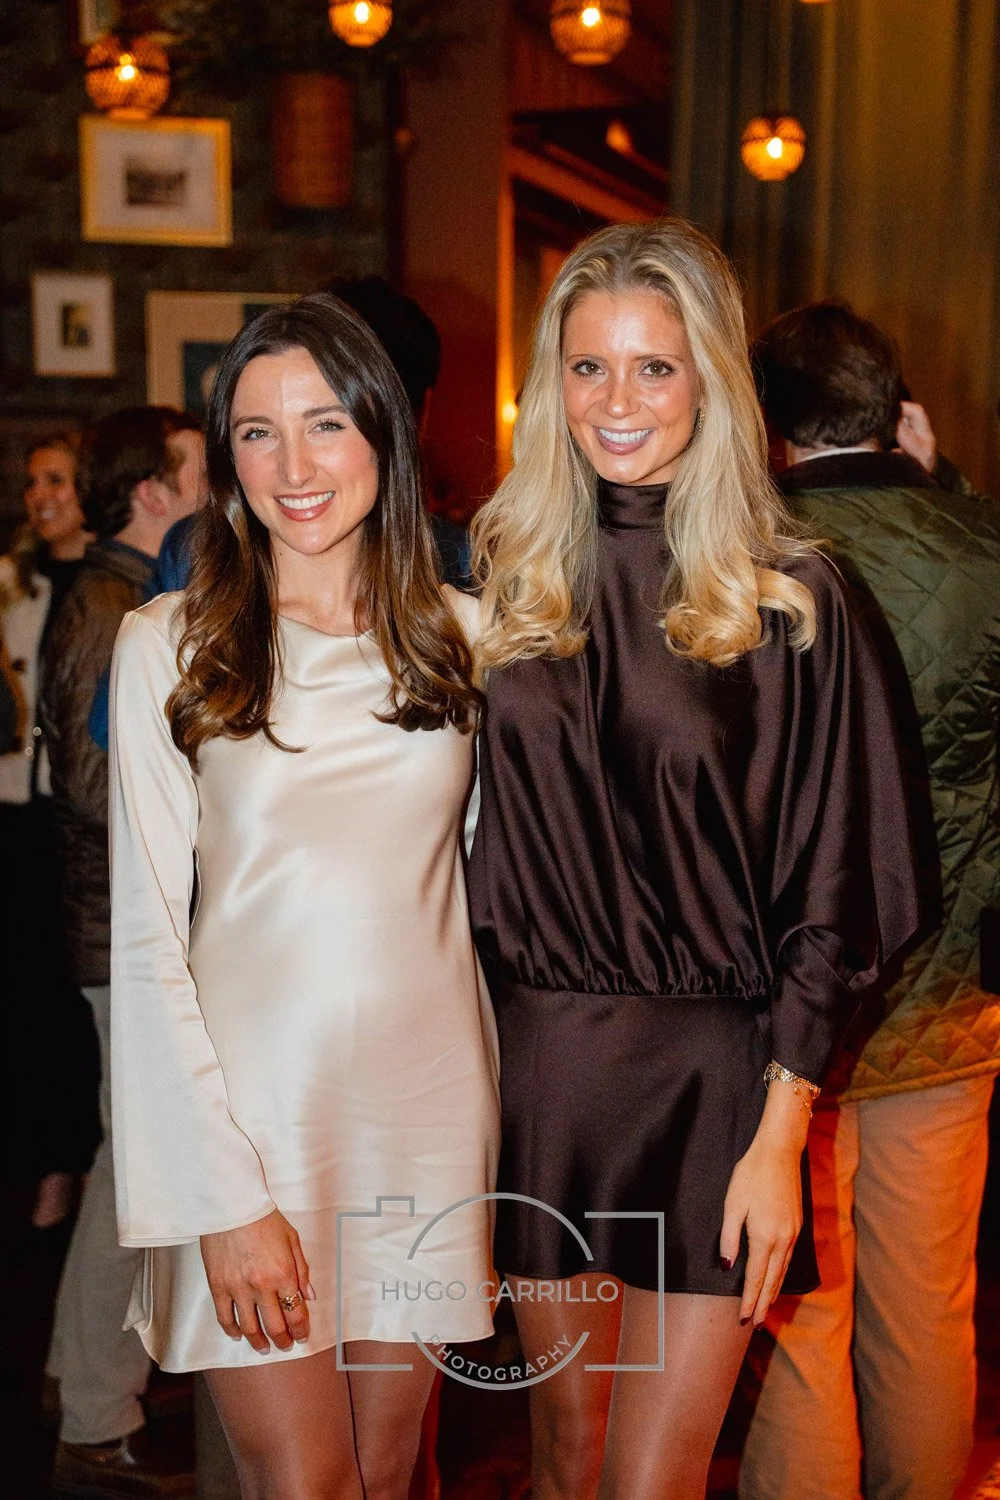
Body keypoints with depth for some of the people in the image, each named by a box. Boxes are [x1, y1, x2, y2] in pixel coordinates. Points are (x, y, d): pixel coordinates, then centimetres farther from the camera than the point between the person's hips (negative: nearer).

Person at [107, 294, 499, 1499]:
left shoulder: (464, 636, 5)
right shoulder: (167, 646, -5)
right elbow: (147, 941, -6)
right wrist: (222, 1199, -12)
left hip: (430, 1109, 3)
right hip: (251, 1113, -3)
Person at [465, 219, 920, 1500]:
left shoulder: (786, 600, -6)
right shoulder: (509, 575, 4)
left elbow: (826, 886, -6)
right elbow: (478, 842, 9)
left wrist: (779, 1138, -9)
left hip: (714, 1069, -3)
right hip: (541, 1057, 3)